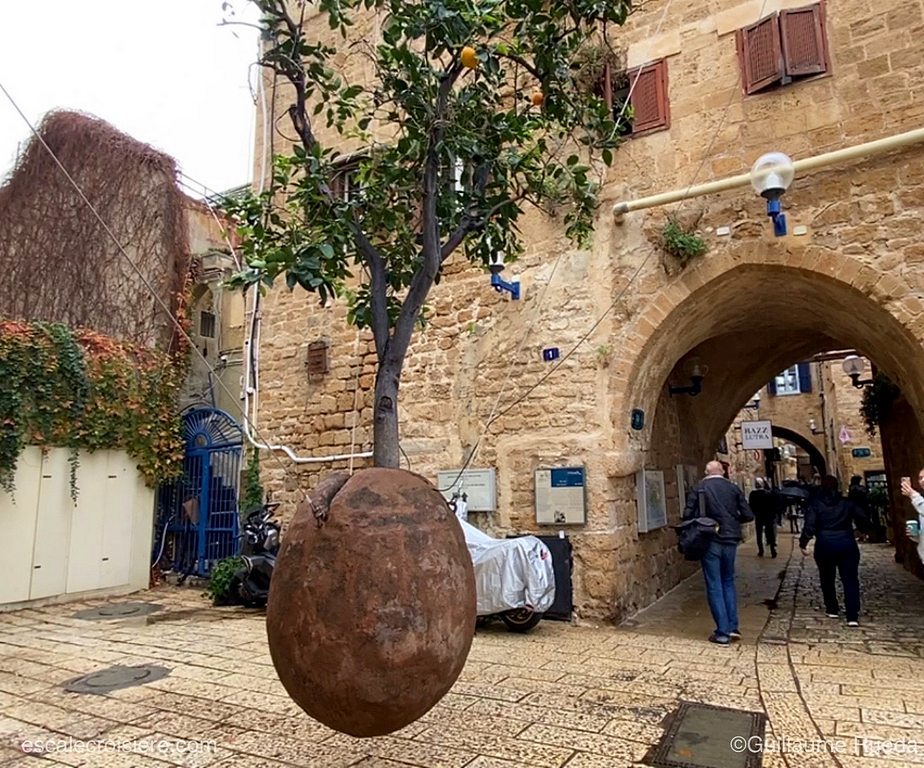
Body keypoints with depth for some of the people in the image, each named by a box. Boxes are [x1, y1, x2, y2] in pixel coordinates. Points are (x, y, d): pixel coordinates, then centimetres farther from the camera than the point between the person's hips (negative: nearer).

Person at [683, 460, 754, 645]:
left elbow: (688, 514, -9)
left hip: (709, 541, -3)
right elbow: (748, 515, 1)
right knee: (728, 582, 19)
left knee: (714, 586, 4)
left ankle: (722, 632, 5)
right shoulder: (733, 488, 3)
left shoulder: (699, 489, -3)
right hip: (730, 540, 3)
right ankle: (733, 628, 17)